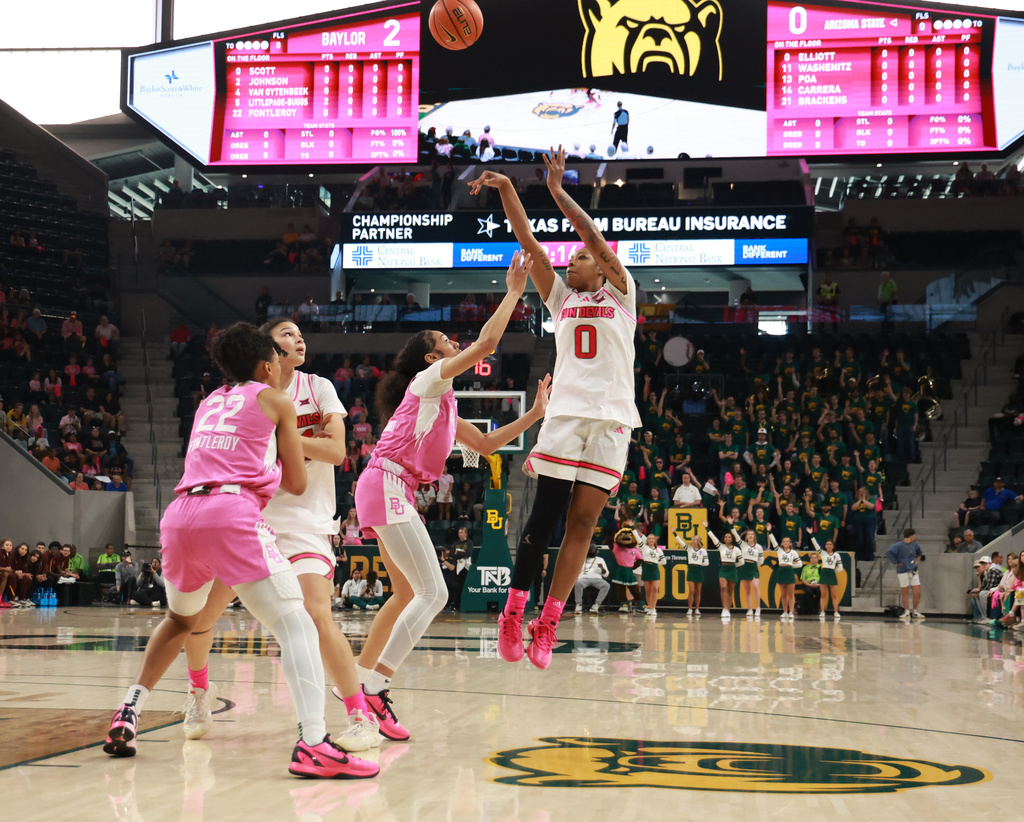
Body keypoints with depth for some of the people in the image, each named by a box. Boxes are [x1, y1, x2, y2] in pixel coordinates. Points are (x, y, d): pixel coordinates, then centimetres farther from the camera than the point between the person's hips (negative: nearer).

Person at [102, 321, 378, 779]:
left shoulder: (210, 402, 28)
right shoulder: (275, 401, 14)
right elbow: (296, 484, 16)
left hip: (180, 514, 6)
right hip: (232, 513, -6)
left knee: (181, 619, 31)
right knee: (295, 625, -9)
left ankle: (127, 715, 26)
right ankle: (313, 744, -25)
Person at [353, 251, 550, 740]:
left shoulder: (444, 406, 26)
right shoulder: (427, 380, 0)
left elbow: (485, 444, 29)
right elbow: (487, 342, -11)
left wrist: (535, 415, 23)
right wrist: (514, 292, -2)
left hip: (393, 494, 10)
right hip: (386, 485, -10)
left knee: (408, 594, 17)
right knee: (433, 593, -14)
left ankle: (359, 679, 22)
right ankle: (374, 688, -19)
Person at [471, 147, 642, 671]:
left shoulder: (620, 293, 11)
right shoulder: (561, 298, 19)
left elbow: (596, 239, -3)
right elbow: (529, 244, 10)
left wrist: (558, 191, -5)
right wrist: (506, 190, 1)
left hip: (612, 418, -1)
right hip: (566, 412, 2)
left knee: (583, 522, -2)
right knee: (545, 515, -5)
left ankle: (548, 622, 0)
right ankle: (514, 612, 1)